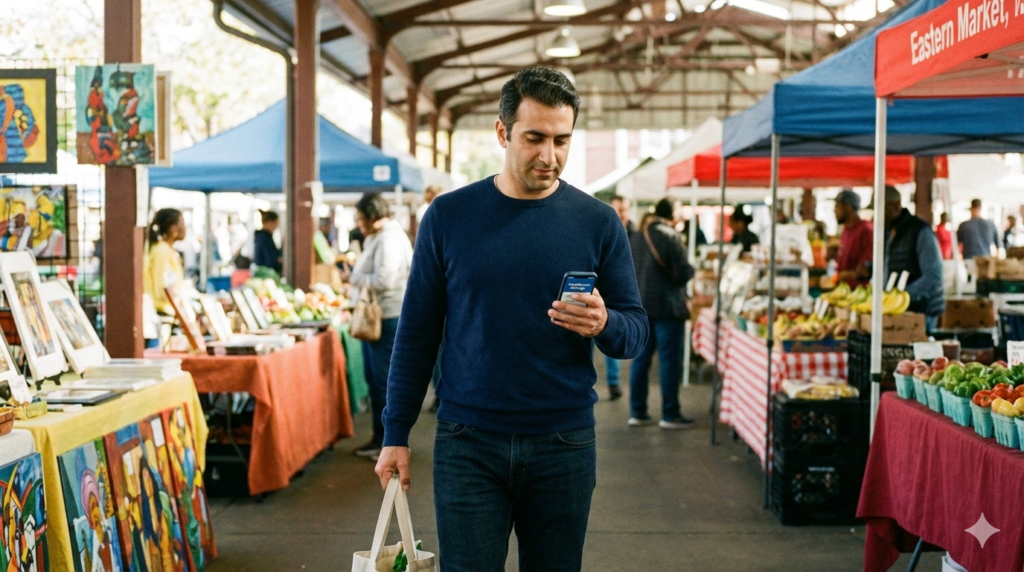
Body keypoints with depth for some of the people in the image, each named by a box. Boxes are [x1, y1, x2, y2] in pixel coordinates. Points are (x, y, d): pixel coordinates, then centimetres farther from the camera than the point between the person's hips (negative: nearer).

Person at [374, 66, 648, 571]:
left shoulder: (597, 222, 0)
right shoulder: (448, 216, 0)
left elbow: (636, 331, 3)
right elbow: (417, 334, 4)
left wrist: (604, 324, -20)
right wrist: (396, 434, 2)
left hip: (564, 447, 1)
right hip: (468, 445, -1)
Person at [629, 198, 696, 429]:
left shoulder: (635, 237, 8)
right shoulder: (671, 236, -12)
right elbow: (684, 273, -15)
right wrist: (689, 272, 6)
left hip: (639, 306, 6)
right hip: (666, 306, -6)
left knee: (640, 359, 10)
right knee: (669, 360, -1)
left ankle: (637, 412, 12)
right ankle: (670, 414, 2)